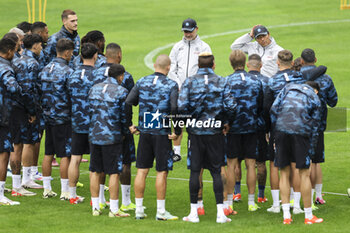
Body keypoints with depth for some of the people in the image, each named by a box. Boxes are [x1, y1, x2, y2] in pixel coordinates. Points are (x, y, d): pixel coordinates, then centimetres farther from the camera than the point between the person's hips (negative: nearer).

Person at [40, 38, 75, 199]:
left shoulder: (45, 69, 6)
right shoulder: (67, 71, -15)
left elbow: (40, 91, 10)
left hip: (48, 117, 7)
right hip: (63, 118, -7)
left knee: (48, 154, 12)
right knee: (65, 155, -2)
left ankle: (47, 189, 17)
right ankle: (64, 192, -1)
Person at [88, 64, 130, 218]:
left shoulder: (94, 89, 7)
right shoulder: (121, 91, -8)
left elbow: (90, 111, 10)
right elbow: (124, 115, -6)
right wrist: (124, 132, 10)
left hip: (94, 136, 5)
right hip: (112, 137, -5)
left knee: (95, 172, 11)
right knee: (114, 173, 1)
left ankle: (95, 207, 15)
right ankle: (114, 209, 1)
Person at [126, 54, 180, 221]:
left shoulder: (141, 82, 5)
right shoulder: (171, 85, -6)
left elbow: (128, 103, 1)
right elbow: (175, 108, -18)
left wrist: (129, 126, 10)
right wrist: (177, 131, -10)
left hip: (144, 132, 4)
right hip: (162, 133, -4)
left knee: (141, 171, 8)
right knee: (162, 172, 1)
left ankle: (139, 210, 12)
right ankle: (160, 211, 3)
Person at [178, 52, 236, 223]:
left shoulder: (189, 82, -2)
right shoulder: (221, 82, -1)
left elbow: (181, 106, -11)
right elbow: (230, 106, -8)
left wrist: (190, 119, 8)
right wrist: (223, 121, 10)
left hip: (195, 132, 0)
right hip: (215, 132, 0)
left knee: (195, 171, 5)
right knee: (216, 171, 5)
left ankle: (194, 212, 7)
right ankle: (220, 213, 2)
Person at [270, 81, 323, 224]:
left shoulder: (288, 89, 20)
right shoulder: (315, 99, 15)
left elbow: (274, 109, 9)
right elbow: (314, 127, 11)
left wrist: (275, 135, 12)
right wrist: (310, 152, 14)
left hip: (281, 130, 2)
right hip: (300, 132, -2)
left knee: (284, 173, 9)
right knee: (304, 173, 6)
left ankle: (286, 216, 5)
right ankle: (308, 216, 10)